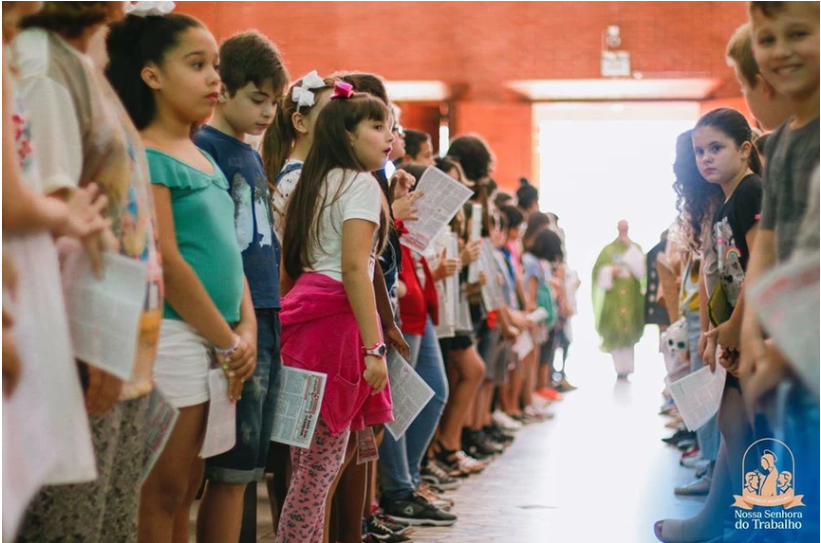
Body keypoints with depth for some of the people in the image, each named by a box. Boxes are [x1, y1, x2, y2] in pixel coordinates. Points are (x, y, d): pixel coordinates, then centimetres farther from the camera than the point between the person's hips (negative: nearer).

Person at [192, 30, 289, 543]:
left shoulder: (253, 156, 19)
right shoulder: (204, 149, -7)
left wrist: (272, 318, 17)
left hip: (267, 320, 8)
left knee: (244, 467, 10)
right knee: (231, 469, -6)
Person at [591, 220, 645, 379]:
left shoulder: (636, 248, 11)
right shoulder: (608, 250, 8)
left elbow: (641, 268, -5)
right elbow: (598, 271, 4)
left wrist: (631, 248, -8)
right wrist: (610, 271, -14)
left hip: (631, 297, 1)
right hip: (613, 297, -1)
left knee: (629, 331, -3)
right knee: (615, 332, -7)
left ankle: (626, 368, 2)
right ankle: (620, 368, -4)